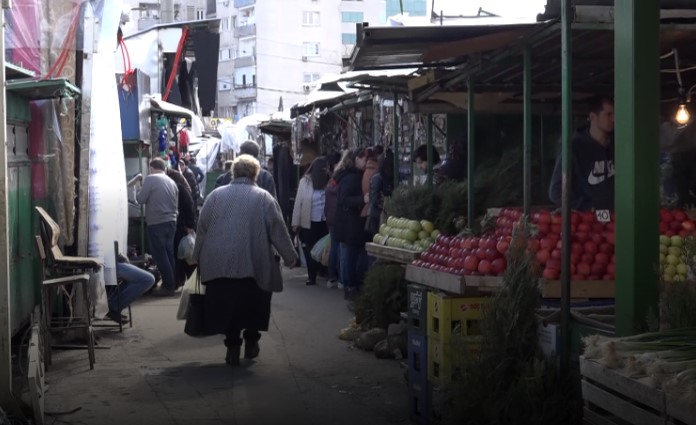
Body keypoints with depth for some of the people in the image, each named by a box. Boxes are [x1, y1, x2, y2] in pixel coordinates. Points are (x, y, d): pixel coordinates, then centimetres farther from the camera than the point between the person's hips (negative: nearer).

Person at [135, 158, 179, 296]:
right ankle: (172, 284, 13)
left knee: (160, 255, -2)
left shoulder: (150, 179, -8)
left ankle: (168, 286, -4)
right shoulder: (172, 182, 10)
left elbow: (140, 199, -7)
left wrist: (140, 187, 10)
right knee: (169, 254, 12)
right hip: (171, 222, 6)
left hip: (156, 223, -6)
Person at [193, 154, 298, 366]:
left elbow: (201, 229, 9)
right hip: (253, 264, -1)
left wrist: (198, 257, 19)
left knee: (227, 306, 8)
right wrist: (290, 257, 8)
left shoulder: (215, 195, 7)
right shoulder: (263, 197, 0)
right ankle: (251, 341, 18)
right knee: (253, 306, 16)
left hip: (218, 265, 2)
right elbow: (278, 231, -1)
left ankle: (232, 345, 5)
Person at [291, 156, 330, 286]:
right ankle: (312, 275, 19)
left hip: (324, 222, 0)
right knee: (310, 250, 8)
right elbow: (298, 202, -3)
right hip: (308, 222, 0)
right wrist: (296, 222, -4)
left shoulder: (329, 181, -3)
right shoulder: (305, 181, -4)